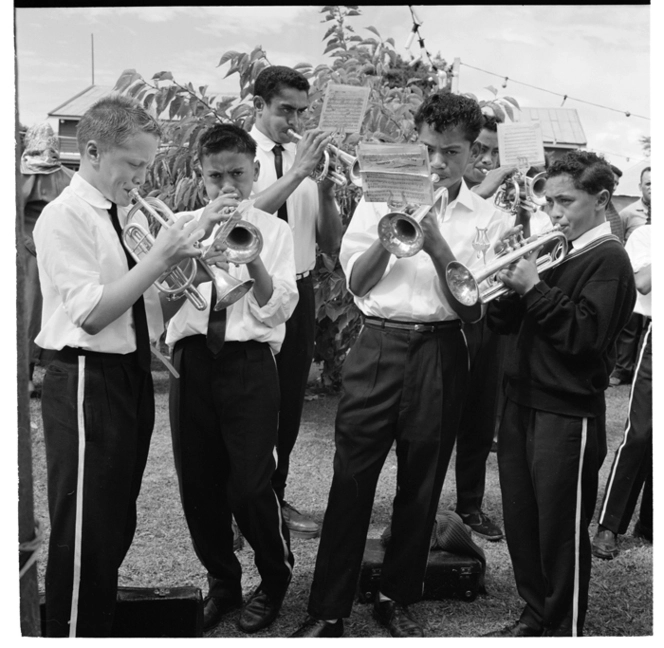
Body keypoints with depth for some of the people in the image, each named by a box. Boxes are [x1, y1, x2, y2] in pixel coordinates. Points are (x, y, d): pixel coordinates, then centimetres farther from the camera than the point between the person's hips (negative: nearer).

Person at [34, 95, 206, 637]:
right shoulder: (64, 217, -11)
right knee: (85, 531, 2)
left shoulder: (133, 214, 10)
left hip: (133, 376, 8)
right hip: (87, 383, -8)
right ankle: (73, 632, 19)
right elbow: (91, 313, -20)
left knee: (118, 523, 19)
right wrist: (161, 258, -21)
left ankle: (103, 625, 36)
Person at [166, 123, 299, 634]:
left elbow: (278, 308, -6)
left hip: (250, 363, -2)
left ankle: (275, 578, 24)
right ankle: (222, 582, 33)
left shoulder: (273, 229, 6)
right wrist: (202, 232, -16)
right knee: (199, 484, 9)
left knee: (250, 485, -5)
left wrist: (250, 254, -20)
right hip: (192, 359, 3)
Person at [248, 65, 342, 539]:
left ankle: (275, 499, 29)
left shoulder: (308, 156, 9)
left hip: (299, 292, 5)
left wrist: (326, 188, -9)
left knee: (289, 402, 13)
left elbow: (332, 245, 5)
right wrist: (298, 172, -26)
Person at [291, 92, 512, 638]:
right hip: (378, 345, 0)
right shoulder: (382, 195, 6)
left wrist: (439, 248, -15)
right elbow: (357, 283, 2)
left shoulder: (485, 219, 4)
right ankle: (328, 610, 12)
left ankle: (397, 599, 27)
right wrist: (387, 236, -14)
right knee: (351, 479, 0)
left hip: (441, 353, 0)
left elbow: (473, 309, -3)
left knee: (420, 486, 9)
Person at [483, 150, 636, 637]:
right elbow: (505, 323, 12)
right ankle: (535, 616, 31)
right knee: (521, 523, 15)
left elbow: (583, 335, -20)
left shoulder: (608, 259, -8)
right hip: (521, 403, 7)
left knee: (561, 533, 4)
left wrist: (535, 287, -19)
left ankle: (564, 630, 19)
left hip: (568, 415, -7)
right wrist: (510, 284, -6)